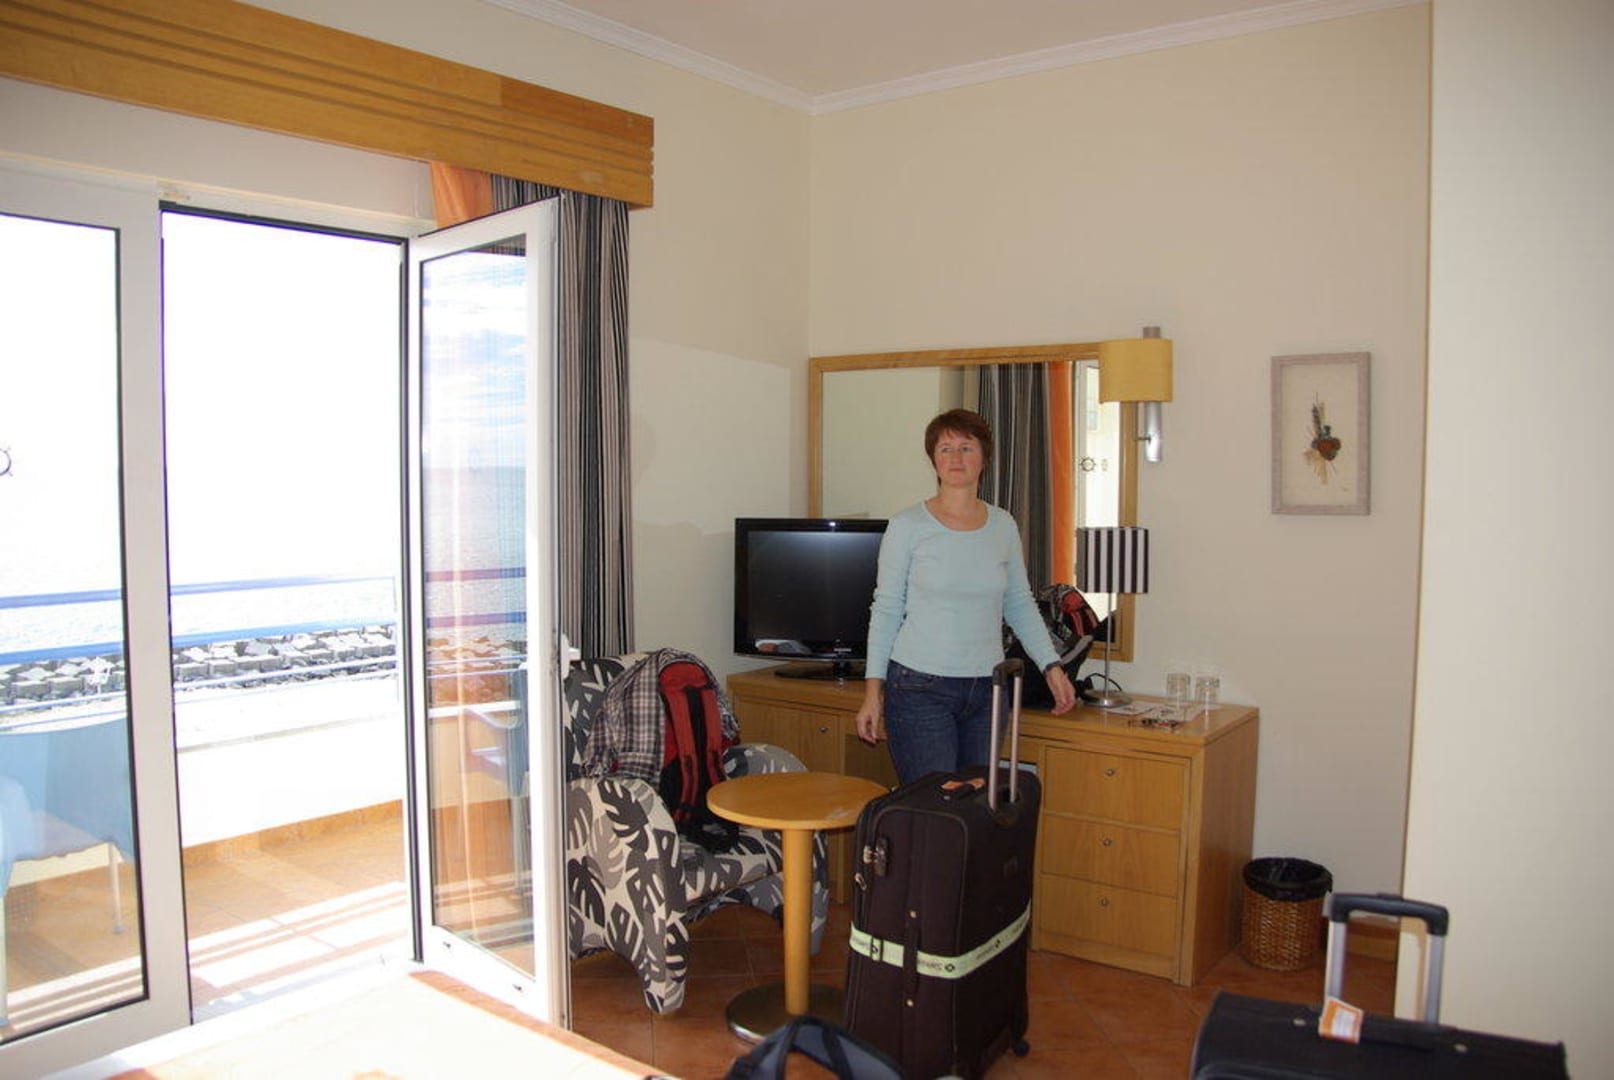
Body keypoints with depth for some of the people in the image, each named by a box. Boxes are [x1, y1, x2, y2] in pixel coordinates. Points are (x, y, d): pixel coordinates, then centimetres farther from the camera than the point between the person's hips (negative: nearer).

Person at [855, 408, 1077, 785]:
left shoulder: (1003, 526, 6)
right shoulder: (908, 526, -4)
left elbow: (1019, 604, 16)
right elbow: (886, 609, -2)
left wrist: (1051, 665, 8)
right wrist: (873, 690, -5)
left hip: (986, 689, 4)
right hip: (920, 688, -4)